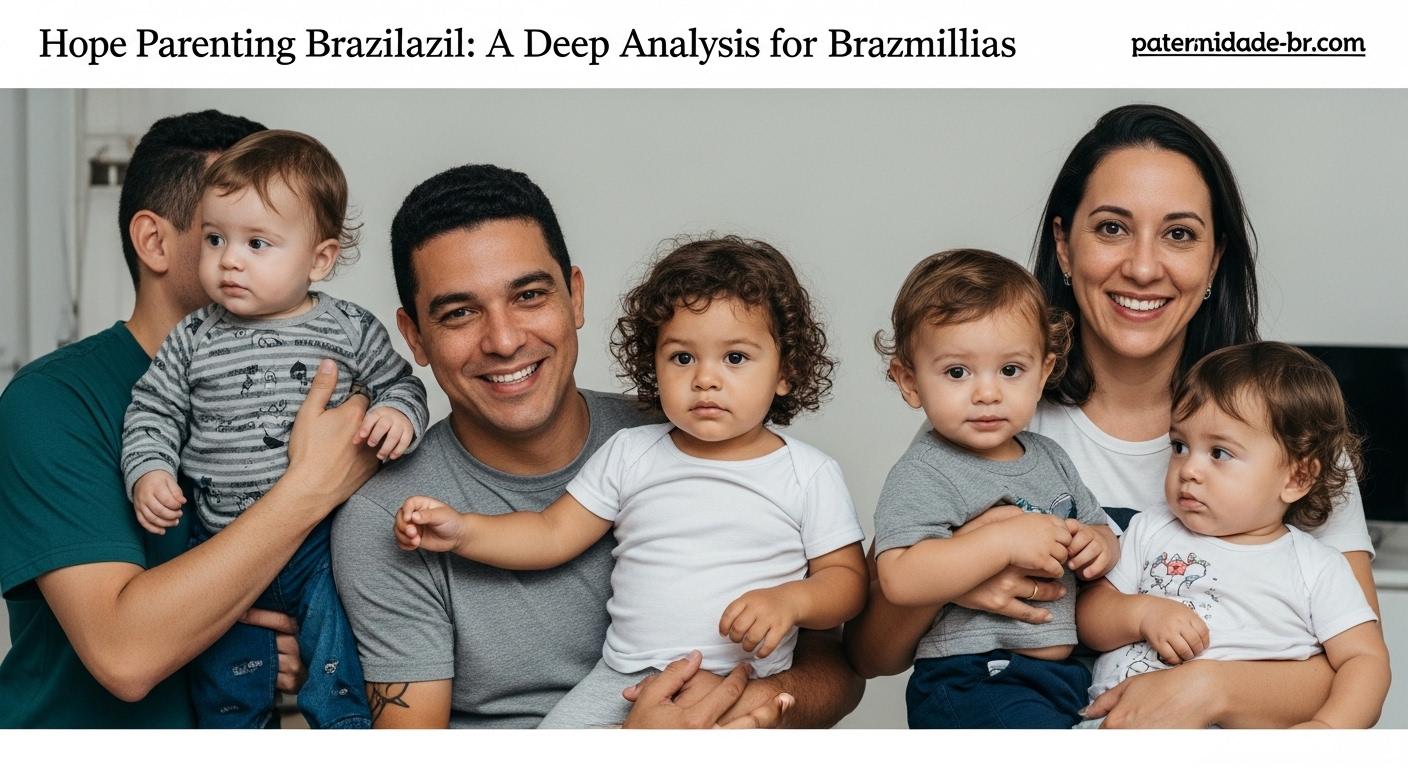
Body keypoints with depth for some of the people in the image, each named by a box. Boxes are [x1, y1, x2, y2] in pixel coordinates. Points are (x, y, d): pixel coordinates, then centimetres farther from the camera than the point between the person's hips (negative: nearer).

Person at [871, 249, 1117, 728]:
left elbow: (1098, 527, 27)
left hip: (1066, 671, 8)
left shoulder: (1049, 458, 14)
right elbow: (900, 580, -25)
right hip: (969, 683, -8)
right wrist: (1005, 542, -26)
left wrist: (1098, 545, 2)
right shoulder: (923, 474, -11)